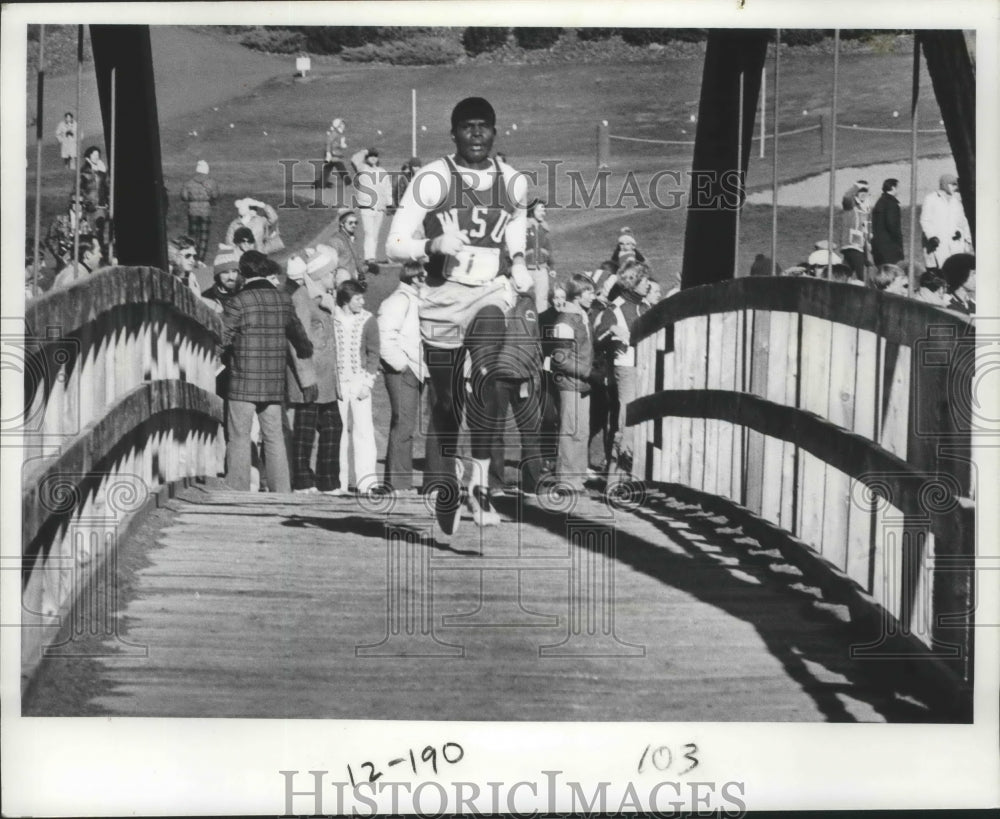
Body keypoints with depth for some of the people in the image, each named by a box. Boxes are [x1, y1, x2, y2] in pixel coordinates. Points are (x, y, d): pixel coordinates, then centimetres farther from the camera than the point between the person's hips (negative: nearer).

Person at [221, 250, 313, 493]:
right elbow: (300, 337, 16)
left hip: (243, 383, -4)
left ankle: (238, 493, 5)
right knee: (275, 438, 12)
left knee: (239, 439, 4)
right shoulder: (284, 299, 5)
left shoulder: (237, 302, -10)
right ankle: (282, 492, 13)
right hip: (275, 384, 4)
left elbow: (222, 339, -11)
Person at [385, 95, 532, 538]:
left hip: (492, 292, 1)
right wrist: (433, 245, -26)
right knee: (444, 405, 6)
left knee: (484, 375, -28)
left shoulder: (514, 182, 6)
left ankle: (480, 481, -23)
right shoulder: (432, 179, -6)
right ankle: (445, 498, 23)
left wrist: (518, 265, 4)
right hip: (443, 298, -1)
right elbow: (394, 246, -9)